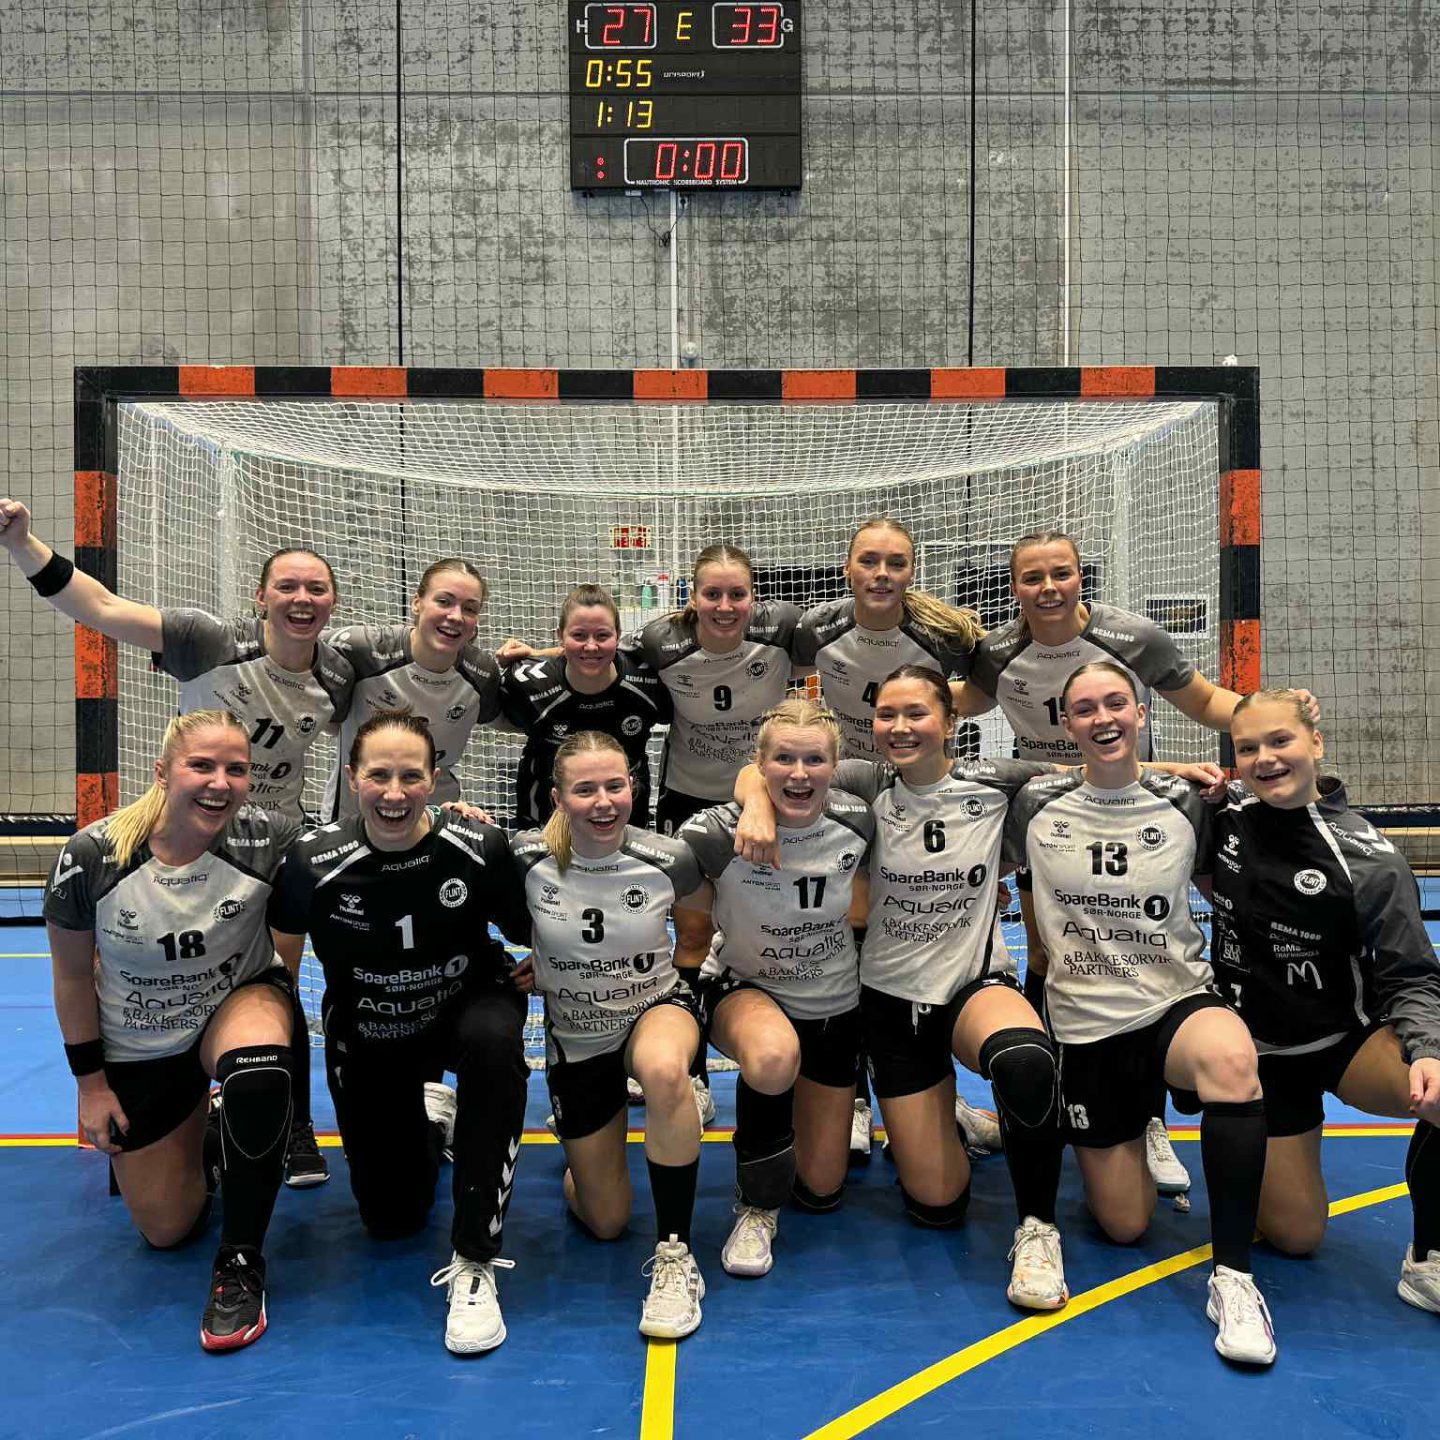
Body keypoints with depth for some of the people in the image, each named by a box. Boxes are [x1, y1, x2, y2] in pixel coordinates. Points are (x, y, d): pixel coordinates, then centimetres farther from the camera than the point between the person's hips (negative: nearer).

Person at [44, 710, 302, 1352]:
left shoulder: (266, 839, -25)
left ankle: (241, 1264, -17)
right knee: (167, 1230, 8)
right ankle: (185, 1136, 43)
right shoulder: (91, 857, -23)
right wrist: (90, 1082, -1)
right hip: (138, 1049, 1)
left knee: (257, 1074, -39)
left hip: (241, 1000, -1)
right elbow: (72, 975, -8)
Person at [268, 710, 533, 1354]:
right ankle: (427, 1120, 44)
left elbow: (536, 937, -6)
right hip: (367, 1036, 2)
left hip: (466, 1004, -1)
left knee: (493, 1037, -39)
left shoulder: (480, 849, -25)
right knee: (391, 1218, 8)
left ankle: (474, 1261, -25)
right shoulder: (313, 860, -22)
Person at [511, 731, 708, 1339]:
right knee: (605, 1223, 9)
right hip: (574, 1038, 1)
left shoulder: (668, 860, -18)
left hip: (657, 1009, -1)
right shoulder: (528, 859, -19)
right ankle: (579, 1156, 45)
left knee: (664, 1072, -40)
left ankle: (676, 1259, -22)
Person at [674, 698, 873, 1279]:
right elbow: (691, 937, -11)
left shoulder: (858, 823, -18)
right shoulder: (713, 835, -26)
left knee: (820, 1191, 8)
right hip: (743, 990, -3)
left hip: (834, 1003, 3)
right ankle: (756, 1209, -10)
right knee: (775, 1057, -40)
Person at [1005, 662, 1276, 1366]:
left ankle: (1232, 1275, -23)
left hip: (1178, 1003, -1)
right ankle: (1132, 1130, 41)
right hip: (1084, 1025, 1)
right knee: (1124, 1225, 6)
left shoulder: (1184, 804, -3)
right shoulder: (1034, 807, -5)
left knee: (1232, 1057, -39)